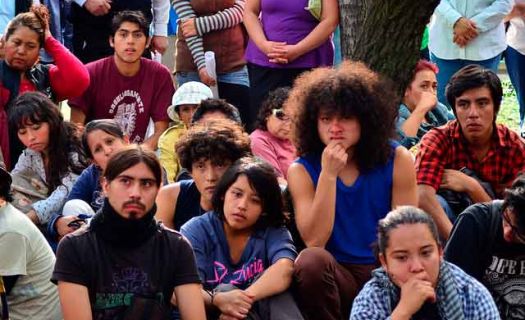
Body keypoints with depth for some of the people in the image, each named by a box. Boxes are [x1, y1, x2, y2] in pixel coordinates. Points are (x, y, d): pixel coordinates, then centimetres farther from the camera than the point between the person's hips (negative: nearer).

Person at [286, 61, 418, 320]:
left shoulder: (397, 160, -3)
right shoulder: (302, 170, -2)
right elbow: (314, 242, -14)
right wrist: (328, 174, -20)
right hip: (337, 276, 1)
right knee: (311, 260, -34)